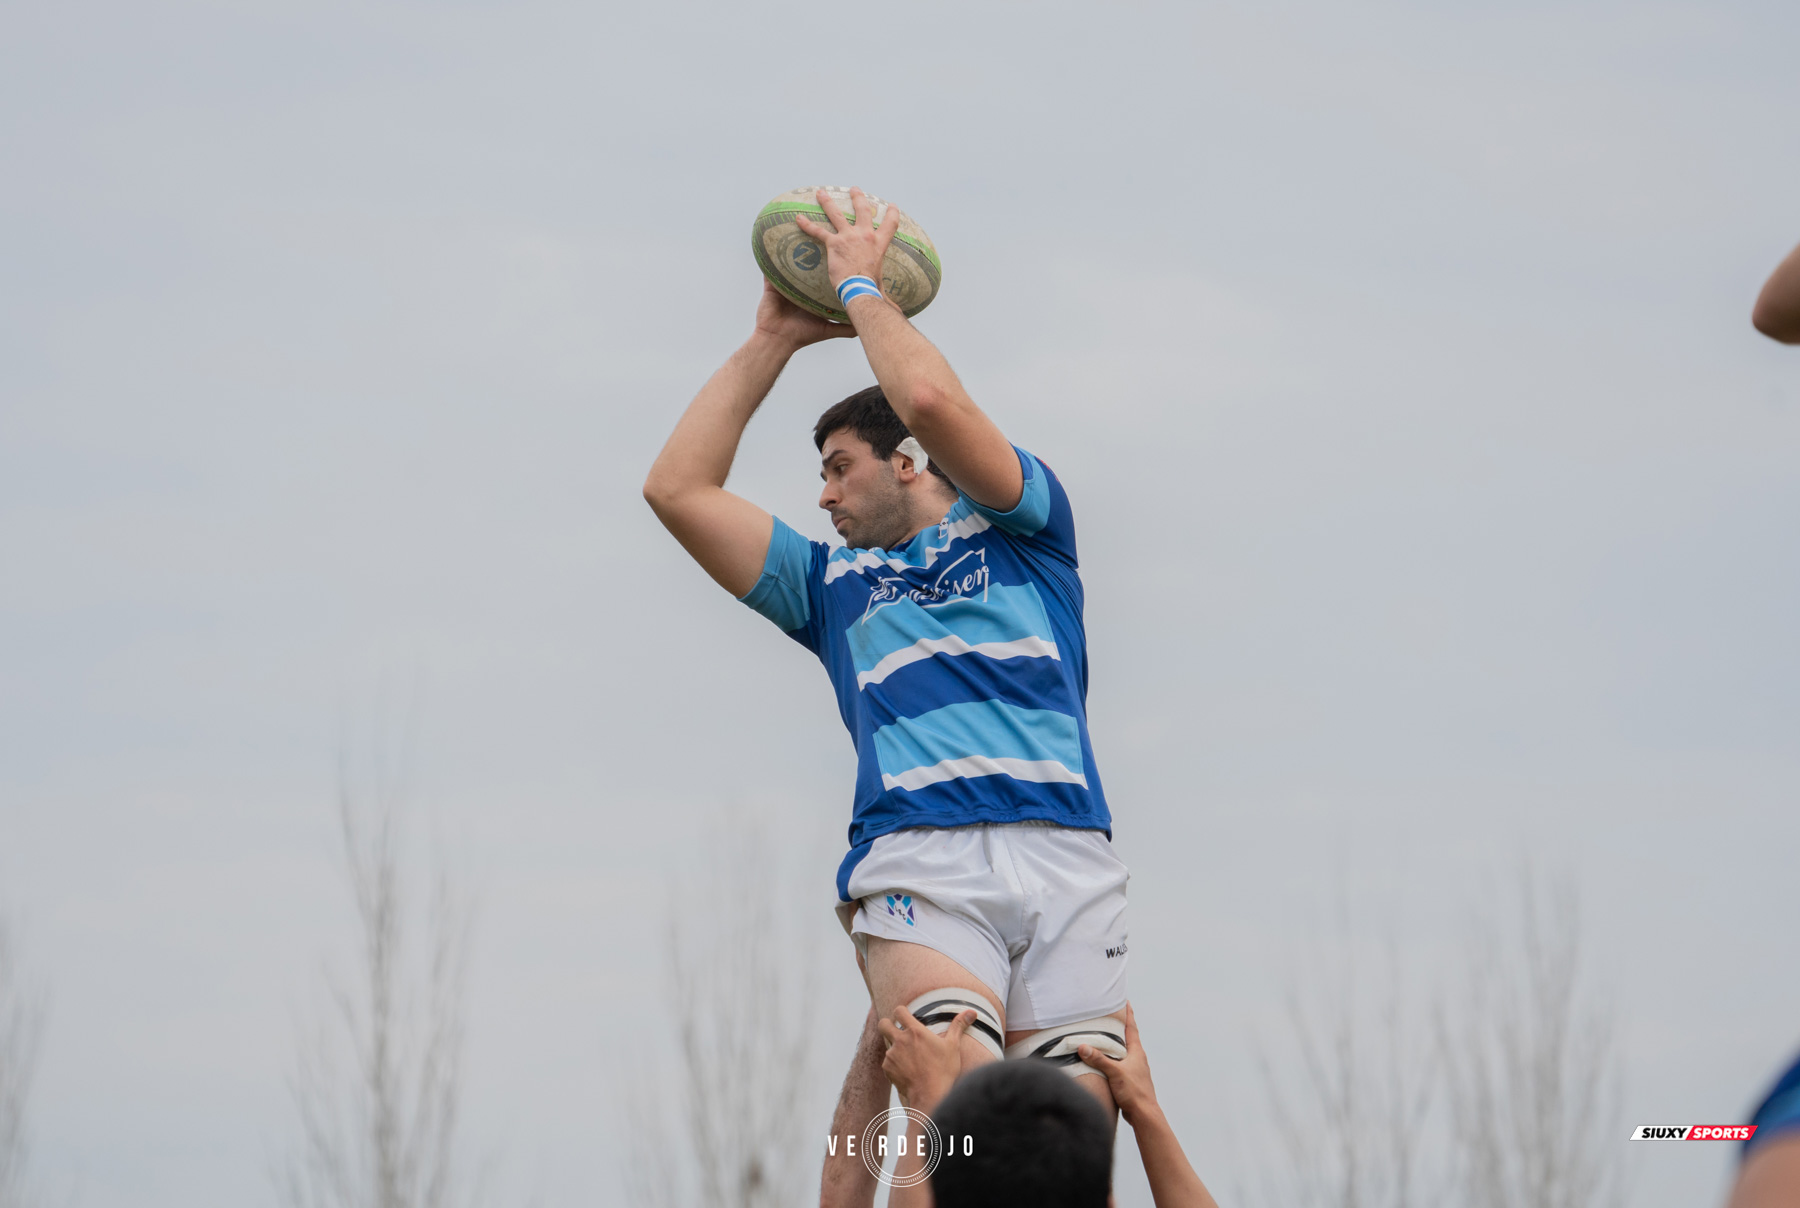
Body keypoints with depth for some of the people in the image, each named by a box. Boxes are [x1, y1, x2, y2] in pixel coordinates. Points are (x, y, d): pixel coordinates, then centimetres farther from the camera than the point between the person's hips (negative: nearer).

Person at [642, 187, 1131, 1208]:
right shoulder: (835, 582, 31)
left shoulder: (1024, 528, 21)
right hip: (918, 858, 1)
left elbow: (931, 402, 4)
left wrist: (862, 285, 18)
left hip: (1067, 854, -1)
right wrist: (776, 339, 28)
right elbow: (678, 489, 25)